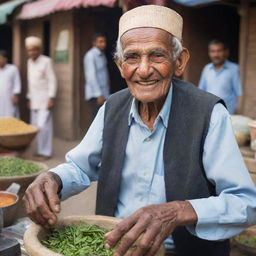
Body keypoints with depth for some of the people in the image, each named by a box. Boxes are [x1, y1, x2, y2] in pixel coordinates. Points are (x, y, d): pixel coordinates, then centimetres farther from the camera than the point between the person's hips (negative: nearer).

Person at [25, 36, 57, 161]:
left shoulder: (46, 61, -7)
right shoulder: (29, 62, 14)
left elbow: (52, 80, -9)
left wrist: (51, 98, -13)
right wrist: (29, 98, 18)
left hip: (44, 99, -7)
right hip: (34, 99, 7)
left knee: (43, 126, -10)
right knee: (35, 126, 6)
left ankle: (45, 152, -2)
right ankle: (40, 150, 15)